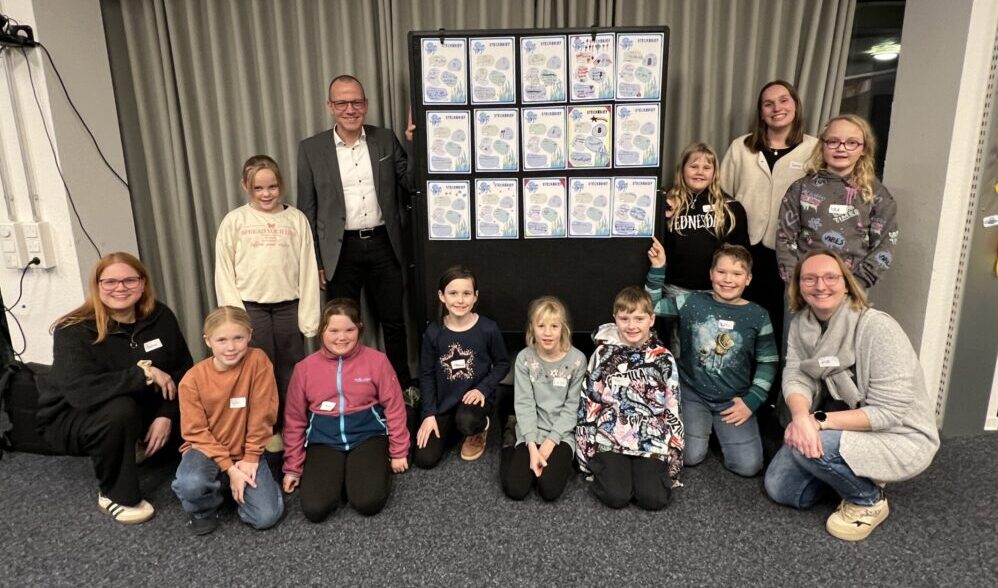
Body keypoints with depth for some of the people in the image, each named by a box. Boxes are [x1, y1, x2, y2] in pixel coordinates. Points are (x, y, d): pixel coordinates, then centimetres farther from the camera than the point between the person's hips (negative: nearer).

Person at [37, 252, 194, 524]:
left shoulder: (160, 317, -11)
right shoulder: (74, 331, -23)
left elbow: (184, 370, -8)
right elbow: (82, 392, -38)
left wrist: (166, 414, -21)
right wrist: (144, 373, -35)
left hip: (141, 410, 5)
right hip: (72, 418, -4)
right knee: (120, 410, -37)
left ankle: (138, 447, 9)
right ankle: (115, 495, -14)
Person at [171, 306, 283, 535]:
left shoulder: (258, 361, -16)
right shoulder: (193, 379, -13)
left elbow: (262, 414, -11)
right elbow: (196, 431, -10)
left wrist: (251, 458, -11)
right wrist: (229, 468, -17)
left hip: (245, 451, 0)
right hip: (207, 449, 0)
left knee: (266, 517, -15)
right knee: (191, 484, -34)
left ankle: (240, 486, 18)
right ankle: (203, 509, 4)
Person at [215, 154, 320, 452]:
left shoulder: (296, 219, 1)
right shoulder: (234, 221, 0)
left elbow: (308, 269, 0)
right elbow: (224, 271, 0)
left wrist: (309, 316, -3)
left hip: (288, 306, 1)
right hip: (250, 307, -1)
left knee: (291, 368, 9)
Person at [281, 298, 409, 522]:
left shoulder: (376, 360, -5)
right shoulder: (305, 368, -1)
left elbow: (394, 407, 1)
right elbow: (294, 420, 7)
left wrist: (398, 452, 3)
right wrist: (293, 467, 10)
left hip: (368, 436, -1)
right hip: (324, 441, 2)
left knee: (369, 502, -22)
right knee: (314, 509, -18)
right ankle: (341, 474, 13)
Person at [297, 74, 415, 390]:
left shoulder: (386, 139, 3)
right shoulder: (311, 149, -1)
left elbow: (410, 184, 4)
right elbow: (307, 210, 1)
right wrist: (314, 262, -1)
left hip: (383, 245, 2)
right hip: (341, 251, -1)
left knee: (394, 322, 11)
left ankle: (402, 386, 29)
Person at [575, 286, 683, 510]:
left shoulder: (664, 359, 2)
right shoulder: (603, 354, 0)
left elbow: (672, 408, 7)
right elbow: (588, 401, 4)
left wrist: (673, 449, 3)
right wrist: (588, 446, 2)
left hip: (651, 440, 1)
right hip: (610, 438, -1)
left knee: (654, 498, -16)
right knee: (616, 496, -19)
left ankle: (654, 469, 14)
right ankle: (605, 468, 11)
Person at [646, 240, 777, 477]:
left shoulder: (758, 316, -4)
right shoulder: (692, 302, -5)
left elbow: (768, 363, 2)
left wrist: (751, 401, -5)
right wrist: (657, 269, -12)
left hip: (734, 400, 1)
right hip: (692, 393, -1)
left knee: (748, 466, -10)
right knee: (690, 456, -14)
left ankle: (721, 428, 21)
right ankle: (703, 425, 19)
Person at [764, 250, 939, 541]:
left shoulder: (878, 329, -24)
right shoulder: (801, 323, -4)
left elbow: (888, 412, -26)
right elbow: (795, 377, -16)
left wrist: (820, 420, -32)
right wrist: (801, 416, -37)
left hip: (900, 437, -6)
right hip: (840, 429, 7)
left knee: (810, 448, -32)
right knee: (779, 488, 1)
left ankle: (869, 501, -2)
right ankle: (858, 475, 21)